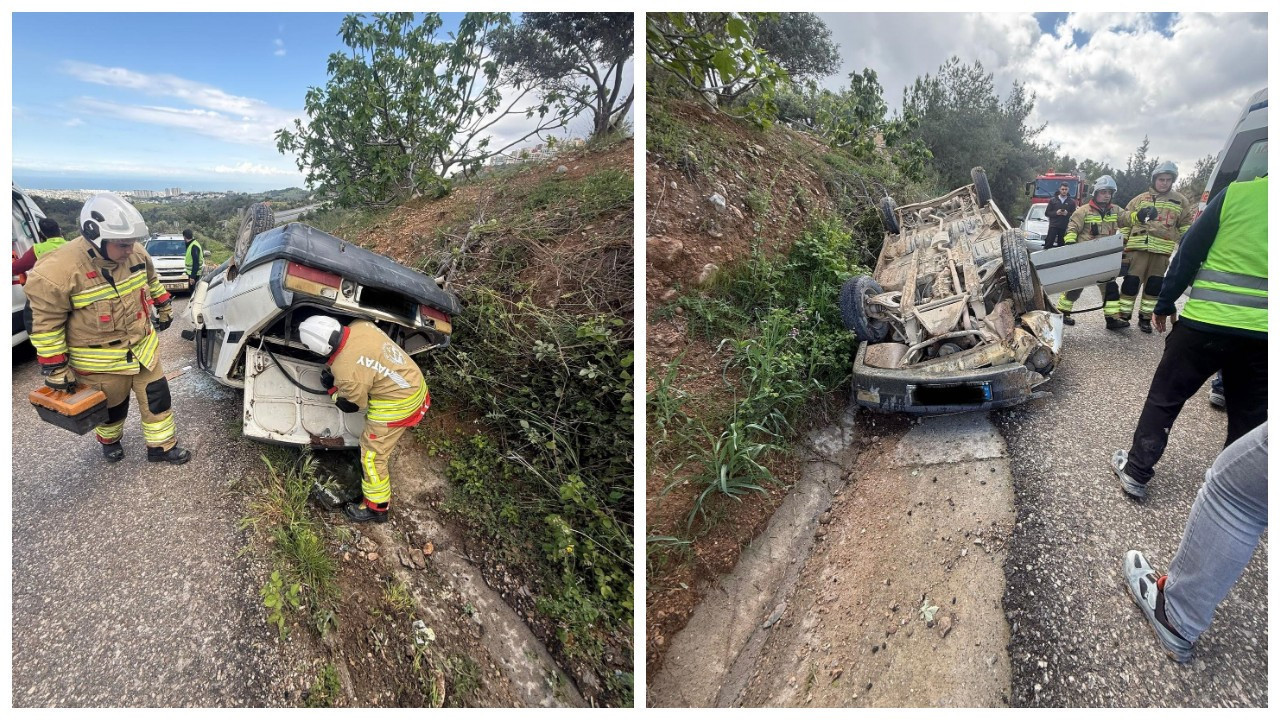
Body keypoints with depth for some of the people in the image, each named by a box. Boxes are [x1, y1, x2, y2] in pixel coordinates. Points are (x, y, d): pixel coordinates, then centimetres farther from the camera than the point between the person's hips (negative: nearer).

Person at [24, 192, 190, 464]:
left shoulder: (136, 253, -10)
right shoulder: (58, 271, -27)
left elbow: (151, 280, 13)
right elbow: (45, 324, -18)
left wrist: (164, 308, 22)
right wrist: (55, 368, -14)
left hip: (143, 348, 4)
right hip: (100, 363, -4)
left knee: (157, 396, 9)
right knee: (112, 407, 17)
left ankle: (162, 446, 26)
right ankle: (109, 441, 47)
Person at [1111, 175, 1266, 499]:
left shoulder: (1237, 193, -5)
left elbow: (1189, 253, -4)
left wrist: (1165, 303, 5)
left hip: (1207, 322, -3)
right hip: (1261, 332, 3)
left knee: (1165, 397, 10)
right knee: (1250, 415, 16)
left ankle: (1136, 471, 12)